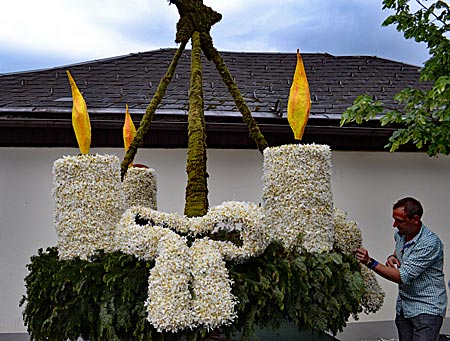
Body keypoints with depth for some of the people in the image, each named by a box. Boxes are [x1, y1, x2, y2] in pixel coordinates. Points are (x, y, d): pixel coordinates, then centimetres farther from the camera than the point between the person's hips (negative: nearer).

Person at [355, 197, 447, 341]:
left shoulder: (430, 243, -23)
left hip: (426, 308, -7)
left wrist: (370, 263, -30)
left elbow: (403, 277, -26)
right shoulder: (399, 234, 1)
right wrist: (392, 257, 4)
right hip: (403, 306, 7)